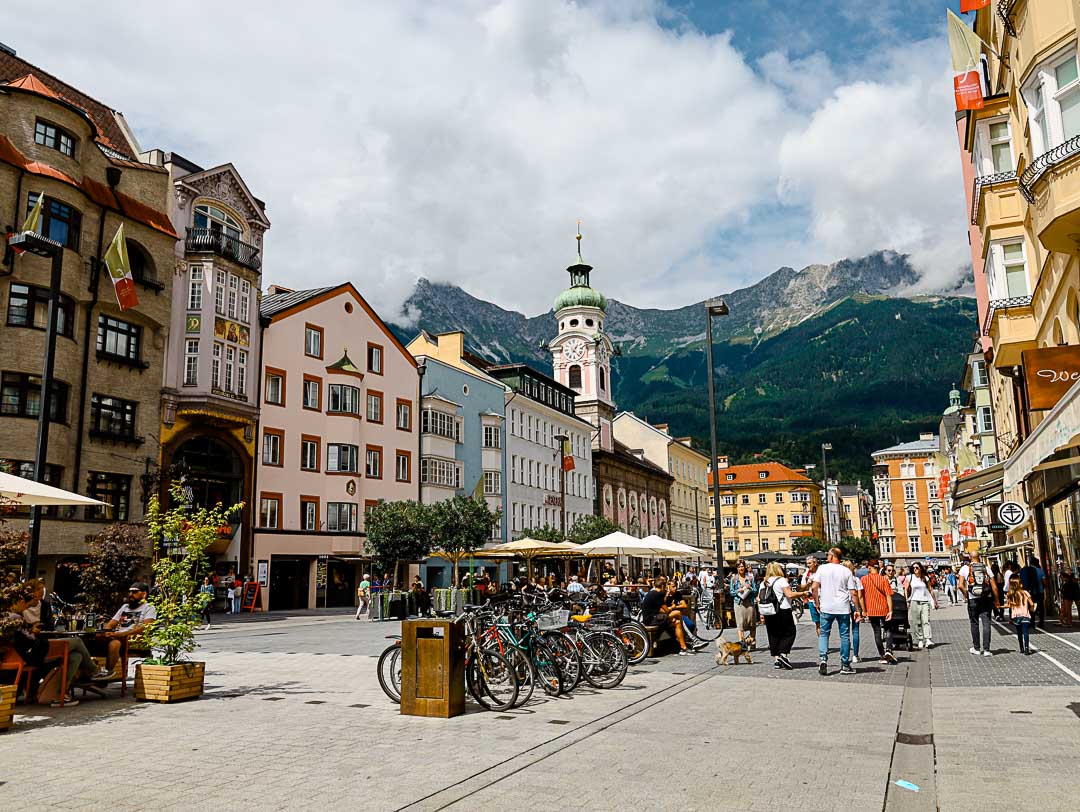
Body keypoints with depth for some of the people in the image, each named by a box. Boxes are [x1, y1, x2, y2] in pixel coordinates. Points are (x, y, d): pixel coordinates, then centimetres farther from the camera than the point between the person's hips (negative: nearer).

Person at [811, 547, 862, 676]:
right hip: (843, 608, 1)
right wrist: (857, 610, 6)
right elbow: (853, 593, 0)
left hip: (826, 608, -1)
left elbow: (815, 587, -5)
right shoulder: (846, 571, 3)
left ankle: (823, 659, -10)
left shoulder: (822, 568, 0)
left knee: (824, 634, 8)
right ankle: (845, 665, 14)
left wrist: (817, 603, 6)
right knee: (845, 636, 10)